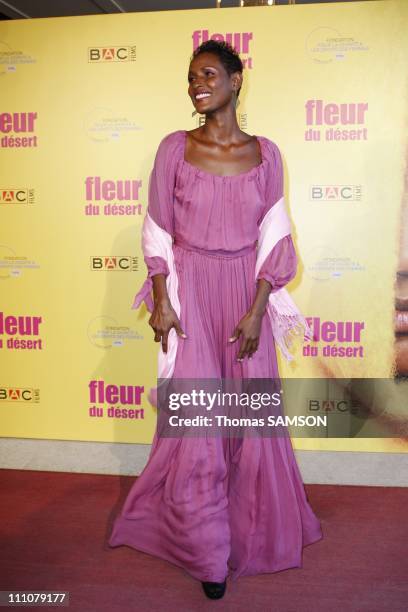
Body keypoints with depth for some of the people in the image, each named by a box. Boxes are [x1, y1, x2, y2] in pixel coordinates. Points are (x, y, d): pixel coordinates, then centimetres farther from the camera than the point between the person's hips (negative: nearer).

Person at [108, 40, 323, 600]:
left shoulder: (266, 153, 3)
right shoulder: (175, 149, 0)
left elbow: (272, 239, 1)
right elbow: (158, 232, 0)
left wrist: (257, 311, -6)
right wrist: (161, 302, -7)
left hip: (245, 293, 2)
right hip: (190, 292, -1)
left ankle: (251, 528, 34)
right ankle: (205, 550, 22)